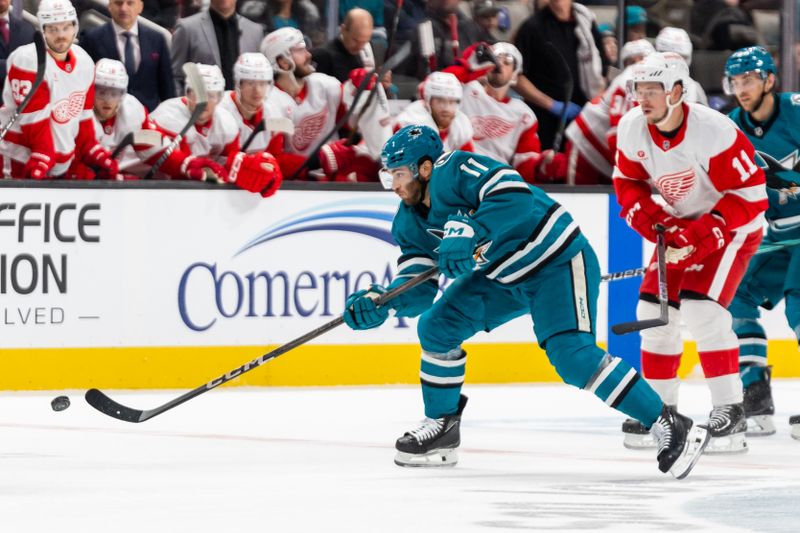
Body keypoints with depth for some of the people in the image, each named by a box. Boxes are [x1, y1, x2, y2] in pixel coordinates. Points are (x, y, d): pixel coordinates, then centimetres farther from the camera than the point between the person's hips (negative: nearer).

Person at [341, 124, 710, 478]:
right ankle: (441, 427, 19)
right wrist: (379, 303, -19)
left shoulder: (455, 170, -23)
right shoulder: (410, 222, 3)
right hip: (502, 275, 9)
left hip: (558, 262, -9)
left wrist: (469, 233, -45)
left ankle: (670, 428, -20)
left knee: (572, 356, -23)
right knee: (436, 326, 3)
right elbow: (417, 291, -1)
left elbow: (516, 197, -38)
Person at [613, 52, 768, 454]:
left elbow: (750, 195, -27)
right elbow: (628, 183, 4)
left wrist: (703, 236, -30)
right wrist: (651, 220, -13)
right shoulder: (631, 129, -12)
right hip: (680, 226, 7)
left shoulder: (714, 131, -30)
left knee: (701, 308, -21)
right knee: (654, 310, 1)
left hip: (731, 225, -7)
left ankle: (729, 410, -15)